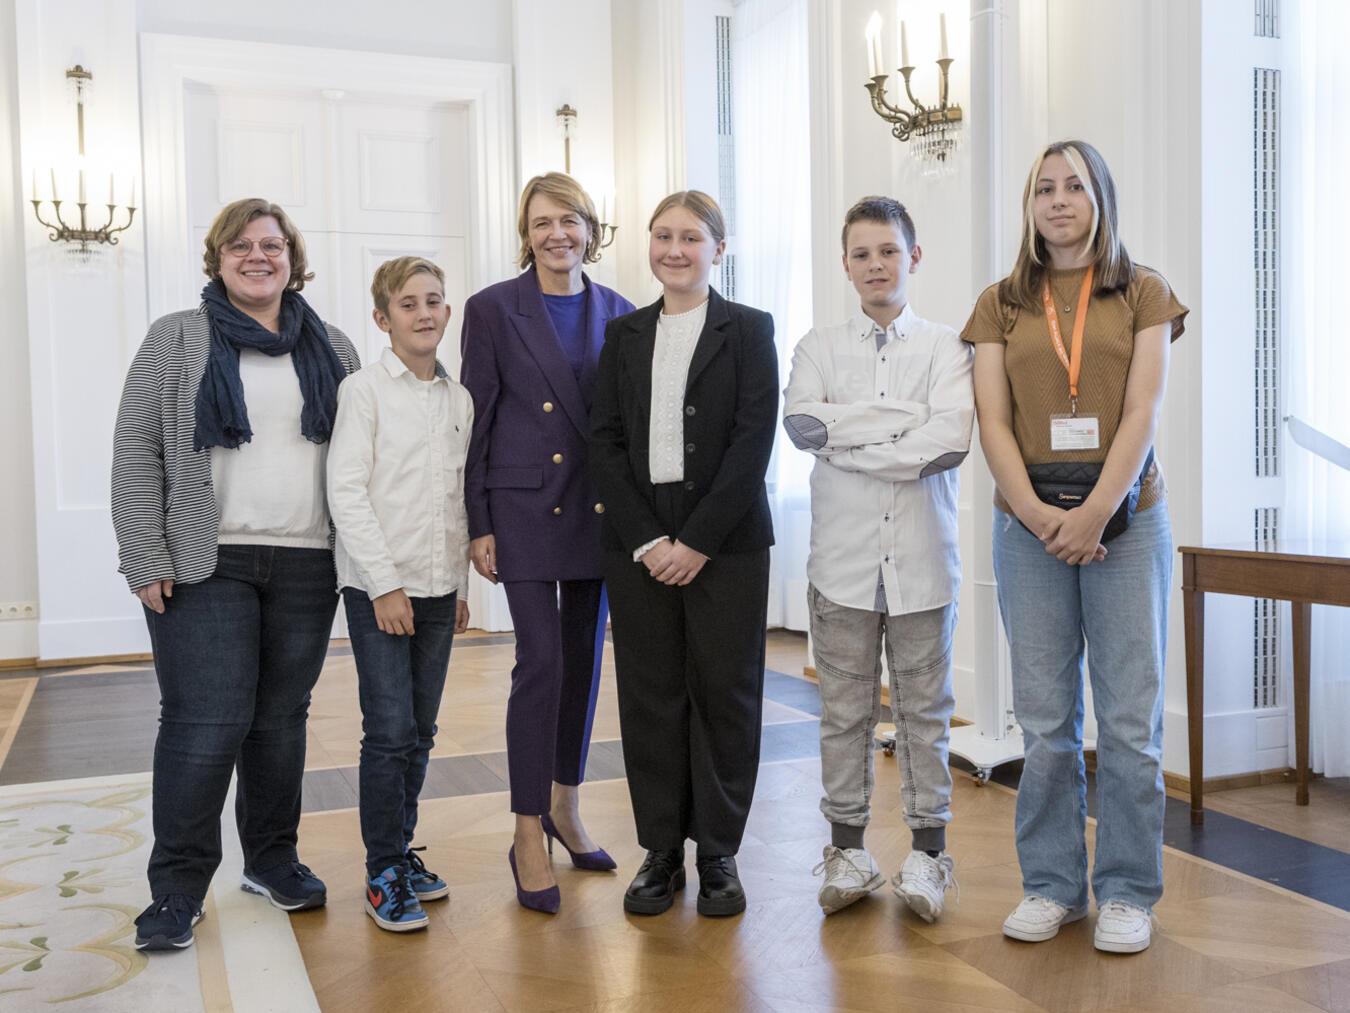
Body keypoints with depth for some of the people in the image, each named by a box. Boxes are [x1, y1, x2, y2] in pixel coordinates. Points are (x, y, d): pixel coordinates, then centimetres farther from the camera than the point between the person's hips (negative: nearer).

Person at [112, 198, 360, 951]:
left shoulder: (333, 349, 12)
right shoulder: (178, 340, 3)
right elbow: (137, 452, -1)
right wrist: (146, 560, -8)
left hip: (307, 565, 3)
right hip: (204, 565, -3)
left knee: (282, 718, 10)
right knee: (205, 722, -5)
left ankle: (273, 859, 26)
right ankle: (178, 887, 8)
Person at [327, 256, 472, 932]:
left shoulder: (460, 399, 11)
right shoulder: (364, 390, -5)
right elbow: (346, 492, -10)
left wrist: (461, 586, 13)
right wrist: (386, 583, -14)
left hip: (438, 589, 5)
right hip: (379, 587, -5)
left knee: (420, 732, 11)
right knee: (390, 732, -5)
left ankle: (401, 850, 25)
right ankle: (384, 873, 7)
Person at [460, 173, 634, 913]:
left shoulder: (618, 313, 9)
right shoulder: (493, 310, -1)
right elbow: (477, 421, -2)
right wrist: (477, 524, -6)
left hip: (599, 510, 4)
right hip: (526, 509, -4)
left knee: (584, 658, 11)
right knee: (541, 661, -8)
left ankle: (566, 807, 28)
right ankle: (529, 835, 4)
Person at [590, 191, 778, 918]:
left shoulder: (748, 330, 3)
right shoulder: (624, 334, 11)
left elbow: (752, 440, -6)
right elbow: (605, 441, 4)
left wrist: (698, 540, -13)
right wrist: (647, 539, -8)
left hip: (725, 542, -2)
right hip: (638, 543, 3)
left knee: (725, 693, 3)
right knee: (649, 694, 5)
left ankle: (718, 854, 17)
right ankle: (660, 851, 18)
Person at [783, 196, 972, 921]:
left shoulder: (945, 347, 5)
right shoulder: (819, 347, 9)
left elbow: (951, 440, -12)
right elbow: (801, 422, -11)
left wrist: (848, 441, -10)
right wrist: (908, 415, -11)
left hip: (922, 556, 0)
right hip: (843, 555, 1)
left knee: (924, 711, 8)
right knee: (844, 712, 7)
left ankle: (927, 852, 19)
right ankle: (847, 849, 19)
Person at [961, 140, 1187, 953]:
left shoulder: (1143, 294, 8)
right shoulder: (1001, 305, 11)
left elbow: (1143, 413, -3)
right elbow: (992, 419, 1)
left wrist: (1095, 512, -14)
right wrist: (1037, 511, -12)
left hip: (1125, 519, -1)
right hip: (1031, 523, 1)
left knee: (1131, 717, 1)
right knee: (1046, 719, 4)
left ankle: (1128, 892, 14)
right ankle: (1052, 885, 17)